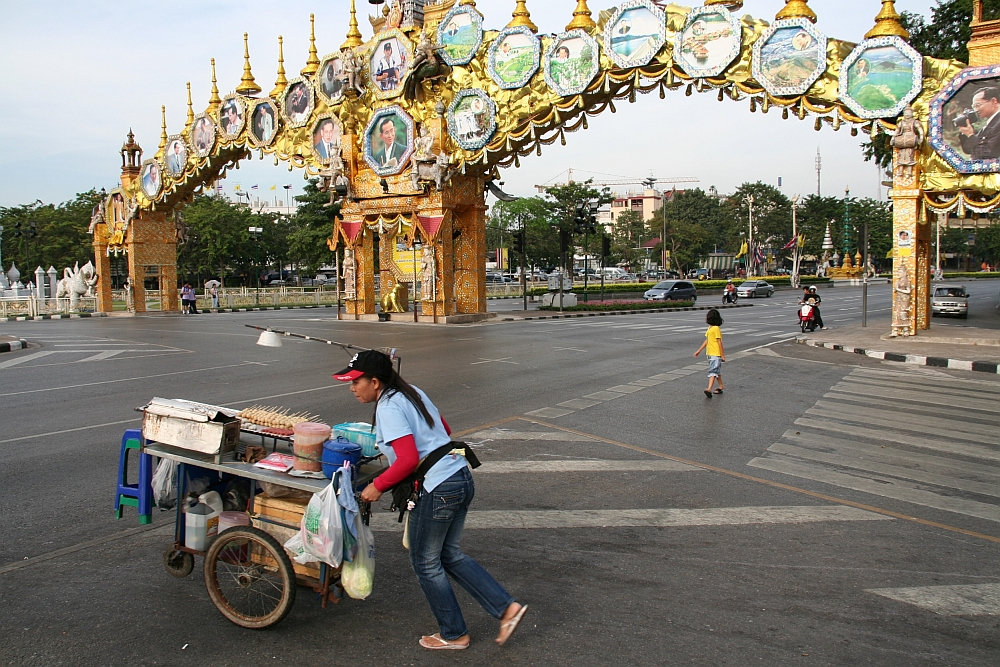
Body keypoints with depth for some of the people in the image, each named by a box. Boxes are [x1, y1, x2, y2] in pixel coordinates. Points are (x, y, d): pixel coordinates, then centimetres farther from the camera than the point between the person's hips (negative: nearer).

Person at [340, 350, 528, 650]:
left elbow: (408, 460, -23)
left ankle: (454, 634, 26)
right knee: (449, 555, 22)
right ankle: (507, 607, 18)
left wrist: (378, 486, -11)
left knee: (426, 563, 11)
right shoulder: (411, 391, 13)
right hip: (462, 479, 9)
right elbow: (446, 431, 20)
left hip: (436, 490, -9)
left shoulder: (388, 408, -15)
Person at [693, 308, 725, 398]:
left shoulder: (716, 328, -17)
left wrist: (722, 355, -15)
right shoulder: (709, 328, 12)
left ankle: (709, 389, -26)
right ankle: (720, 387, 29)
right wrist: (699, 350, 21)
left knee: (713, 371, -17)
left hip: (716, 354, -10)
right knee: (717, 371, 18)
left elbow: (719, 342, -16)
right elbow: (707, 341, 19)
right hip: (710, 353, 10)